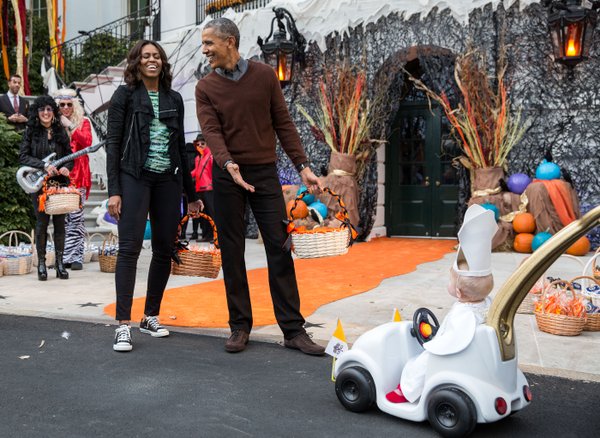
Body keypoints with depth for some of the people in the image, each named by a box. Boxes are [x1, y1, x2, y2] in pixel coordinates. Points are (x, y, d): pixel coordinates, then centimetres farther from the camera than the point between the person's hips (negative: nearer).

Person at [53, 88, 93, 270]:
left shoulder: (82, 122, 9)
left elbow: (87, 142, -9)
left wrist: (70, 126, -10)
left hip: (77, 175, -2)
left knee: (76, 217, -5)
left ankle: (77, 257, -1)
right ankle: (65, 257, 7)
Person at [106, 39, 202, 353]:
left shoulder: (174, 99, 14)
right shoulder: (125, 95, 3)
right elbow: (113, 143, -2)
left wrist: (191, 192, 16)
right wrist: (114, 190, -11)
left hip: (168, 180, 5)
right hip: (135, 178, -4)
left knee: (164, 249, 5)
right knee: (129, 247, -11)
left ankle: (151, 317, 17)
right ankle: (123, 324, -9)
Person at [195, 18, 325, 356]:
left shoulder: (265, 75, 4)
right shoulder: (206, 87, 4)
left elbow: (283, 124, 4)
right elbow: (211, 131, -9)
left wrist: (303, 166, -3)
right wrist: (228, 164, -29)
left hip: (265, 173, 0)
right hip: (227, 175, 1)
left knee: (280, 248, -2)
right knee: (232, 253, 4)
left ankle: (293, 329, 4)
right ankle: (240, 327, 15)